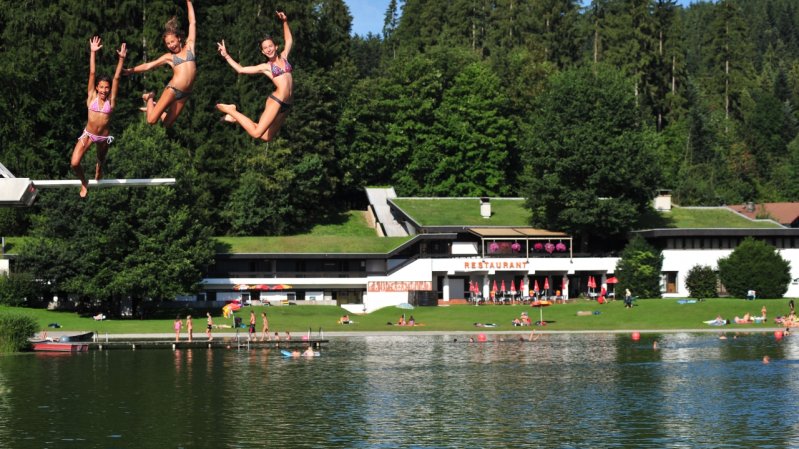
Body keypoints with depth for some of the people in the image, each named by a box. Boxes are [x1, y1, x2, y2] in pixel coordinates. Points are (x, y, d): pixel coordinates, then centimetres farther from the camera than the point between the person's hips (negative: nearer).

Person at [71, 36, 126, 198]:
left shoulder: (111, 100, -8)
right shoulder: (92, 97, -9)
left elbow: (116, 78, -15)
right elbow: (92, 73, -13)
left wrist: (121, 59, -22)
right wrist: (93, 52, -18)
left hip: (103, 137, 1)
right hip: (88, 134, -1)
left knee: (101, 160, 25)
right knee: (74, 163, -17)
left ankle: (98, 170, 64)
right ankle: (84, 183, 14)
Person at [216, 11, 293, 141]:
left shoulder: (283, 57, 16)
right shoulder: (265, 67, 4)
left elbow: (289, 41, 29)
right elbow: (241, 69, 6)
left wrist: (285, 22, 20)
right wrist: (226, 55, 3)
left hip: (286, 105, 5)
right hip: (276, 100, -5)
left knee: (267, 137, 9)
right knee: (256, 133, -17)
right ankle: (231, 110, 3)